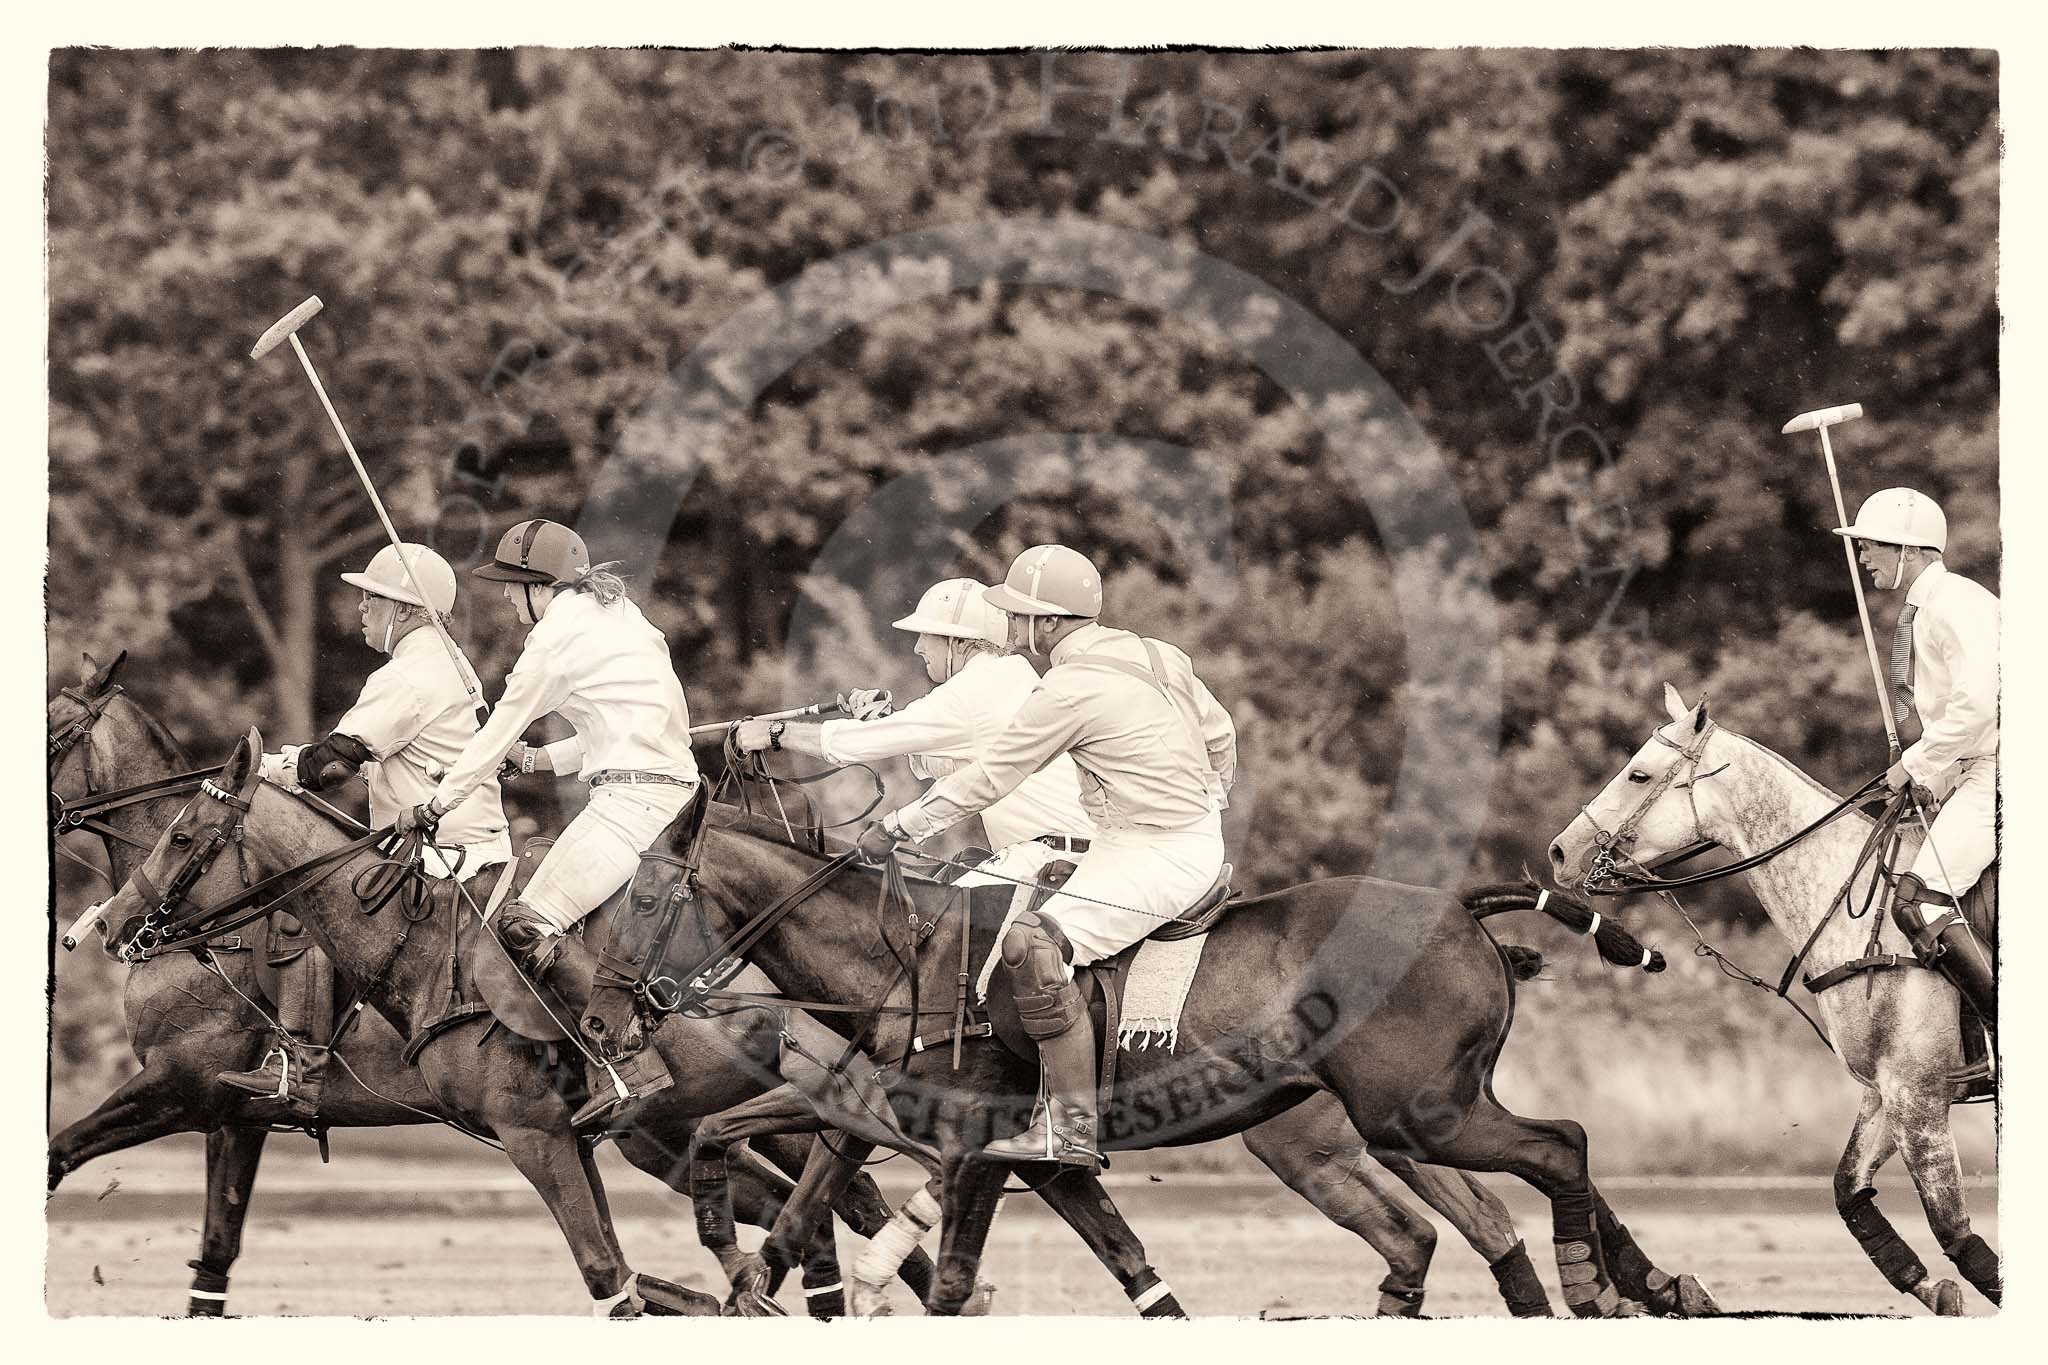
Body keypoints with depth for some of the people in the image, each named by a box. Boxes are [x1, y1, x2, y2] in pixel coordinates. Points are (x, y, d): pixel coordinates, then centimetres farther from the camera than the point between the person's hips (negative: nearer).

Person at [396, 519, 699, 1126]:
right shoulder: (617, 615, 21)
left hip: (631, 798, -10)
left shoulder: (559, 633, -6)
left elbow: (499, 732, 0)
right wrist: (535, 759, 27)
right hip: (675, 785, 10)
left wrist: (432, 807, 10)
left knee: (527, 925, -11)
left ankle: (634, 1057, -19)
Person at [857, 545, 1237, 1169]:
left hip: (1157, 858, -10)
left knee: (1035, 948, -21)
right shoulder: (1158, 656, 7)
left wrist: (895, 828, -2)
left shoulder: (1069, 690, -17)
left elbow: (986, 780, -12)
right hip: (1201, 839, 10)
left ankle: (1072, 1131, -23)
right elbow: (1221, 737, 18)